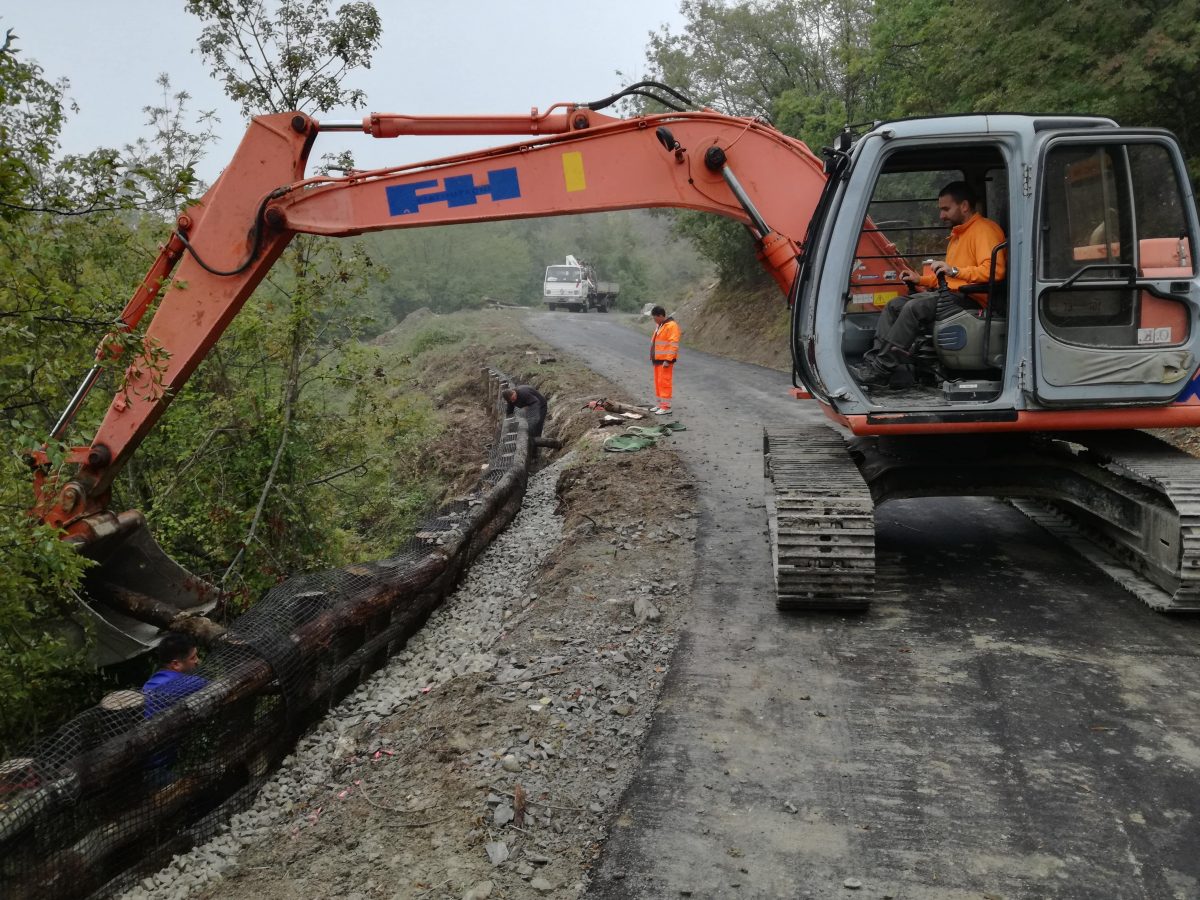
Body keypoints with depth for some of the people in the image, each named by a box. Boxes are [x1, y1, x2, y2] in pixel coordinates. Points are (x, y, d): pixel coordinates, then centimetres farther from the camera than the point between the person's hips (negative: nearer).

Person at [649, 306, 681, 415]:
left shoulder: (671, 326, -14)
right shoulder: (659, 325, 16)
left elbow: (674, 345, -19)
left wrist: (668, 360, -22)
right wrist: (652, 357, 20)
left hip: (665, 360, -10)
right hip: (657, 359, 10)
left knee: (664, 382, -9)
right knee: (658, 382, 13)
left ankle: (666, 407, -5)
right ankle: (660, 404, 21)